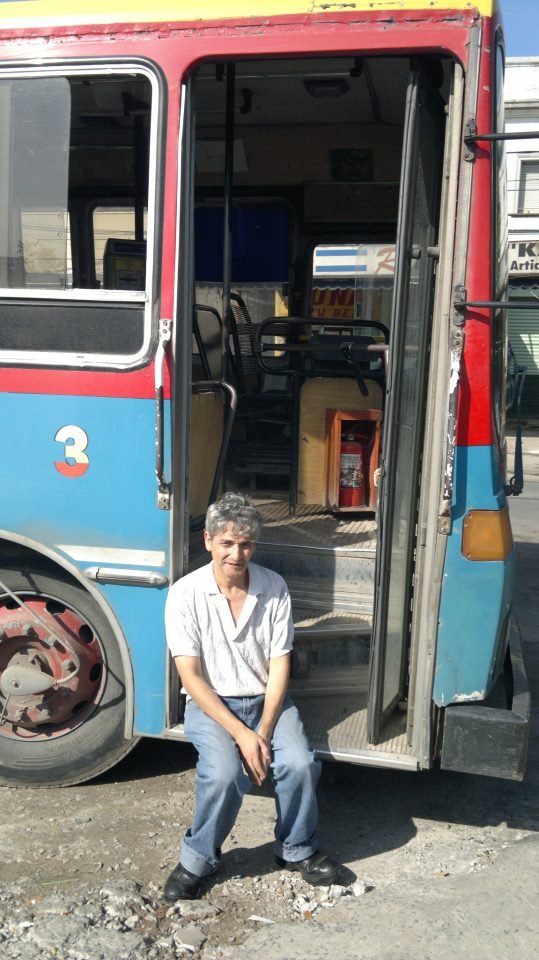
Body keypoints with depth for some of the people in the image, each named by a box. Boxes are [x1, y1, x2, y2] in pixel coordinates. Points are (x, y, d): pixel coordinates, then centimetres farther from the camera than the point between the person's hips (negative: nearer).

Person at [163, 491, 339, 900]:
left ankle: (298, 850, 7)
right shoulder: (186, 593, -13)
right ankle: (198, 860, -1)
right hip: (210, 704, -2)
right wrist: (241, 734, -22)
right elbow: (191, 676, -15)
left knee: (300, 763, -23)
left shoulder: (274, 587, -6)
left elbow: (279, 667, -5)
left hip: (266, 699, 3)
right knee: (224, 773, -30)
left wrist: (263, 732, -17)